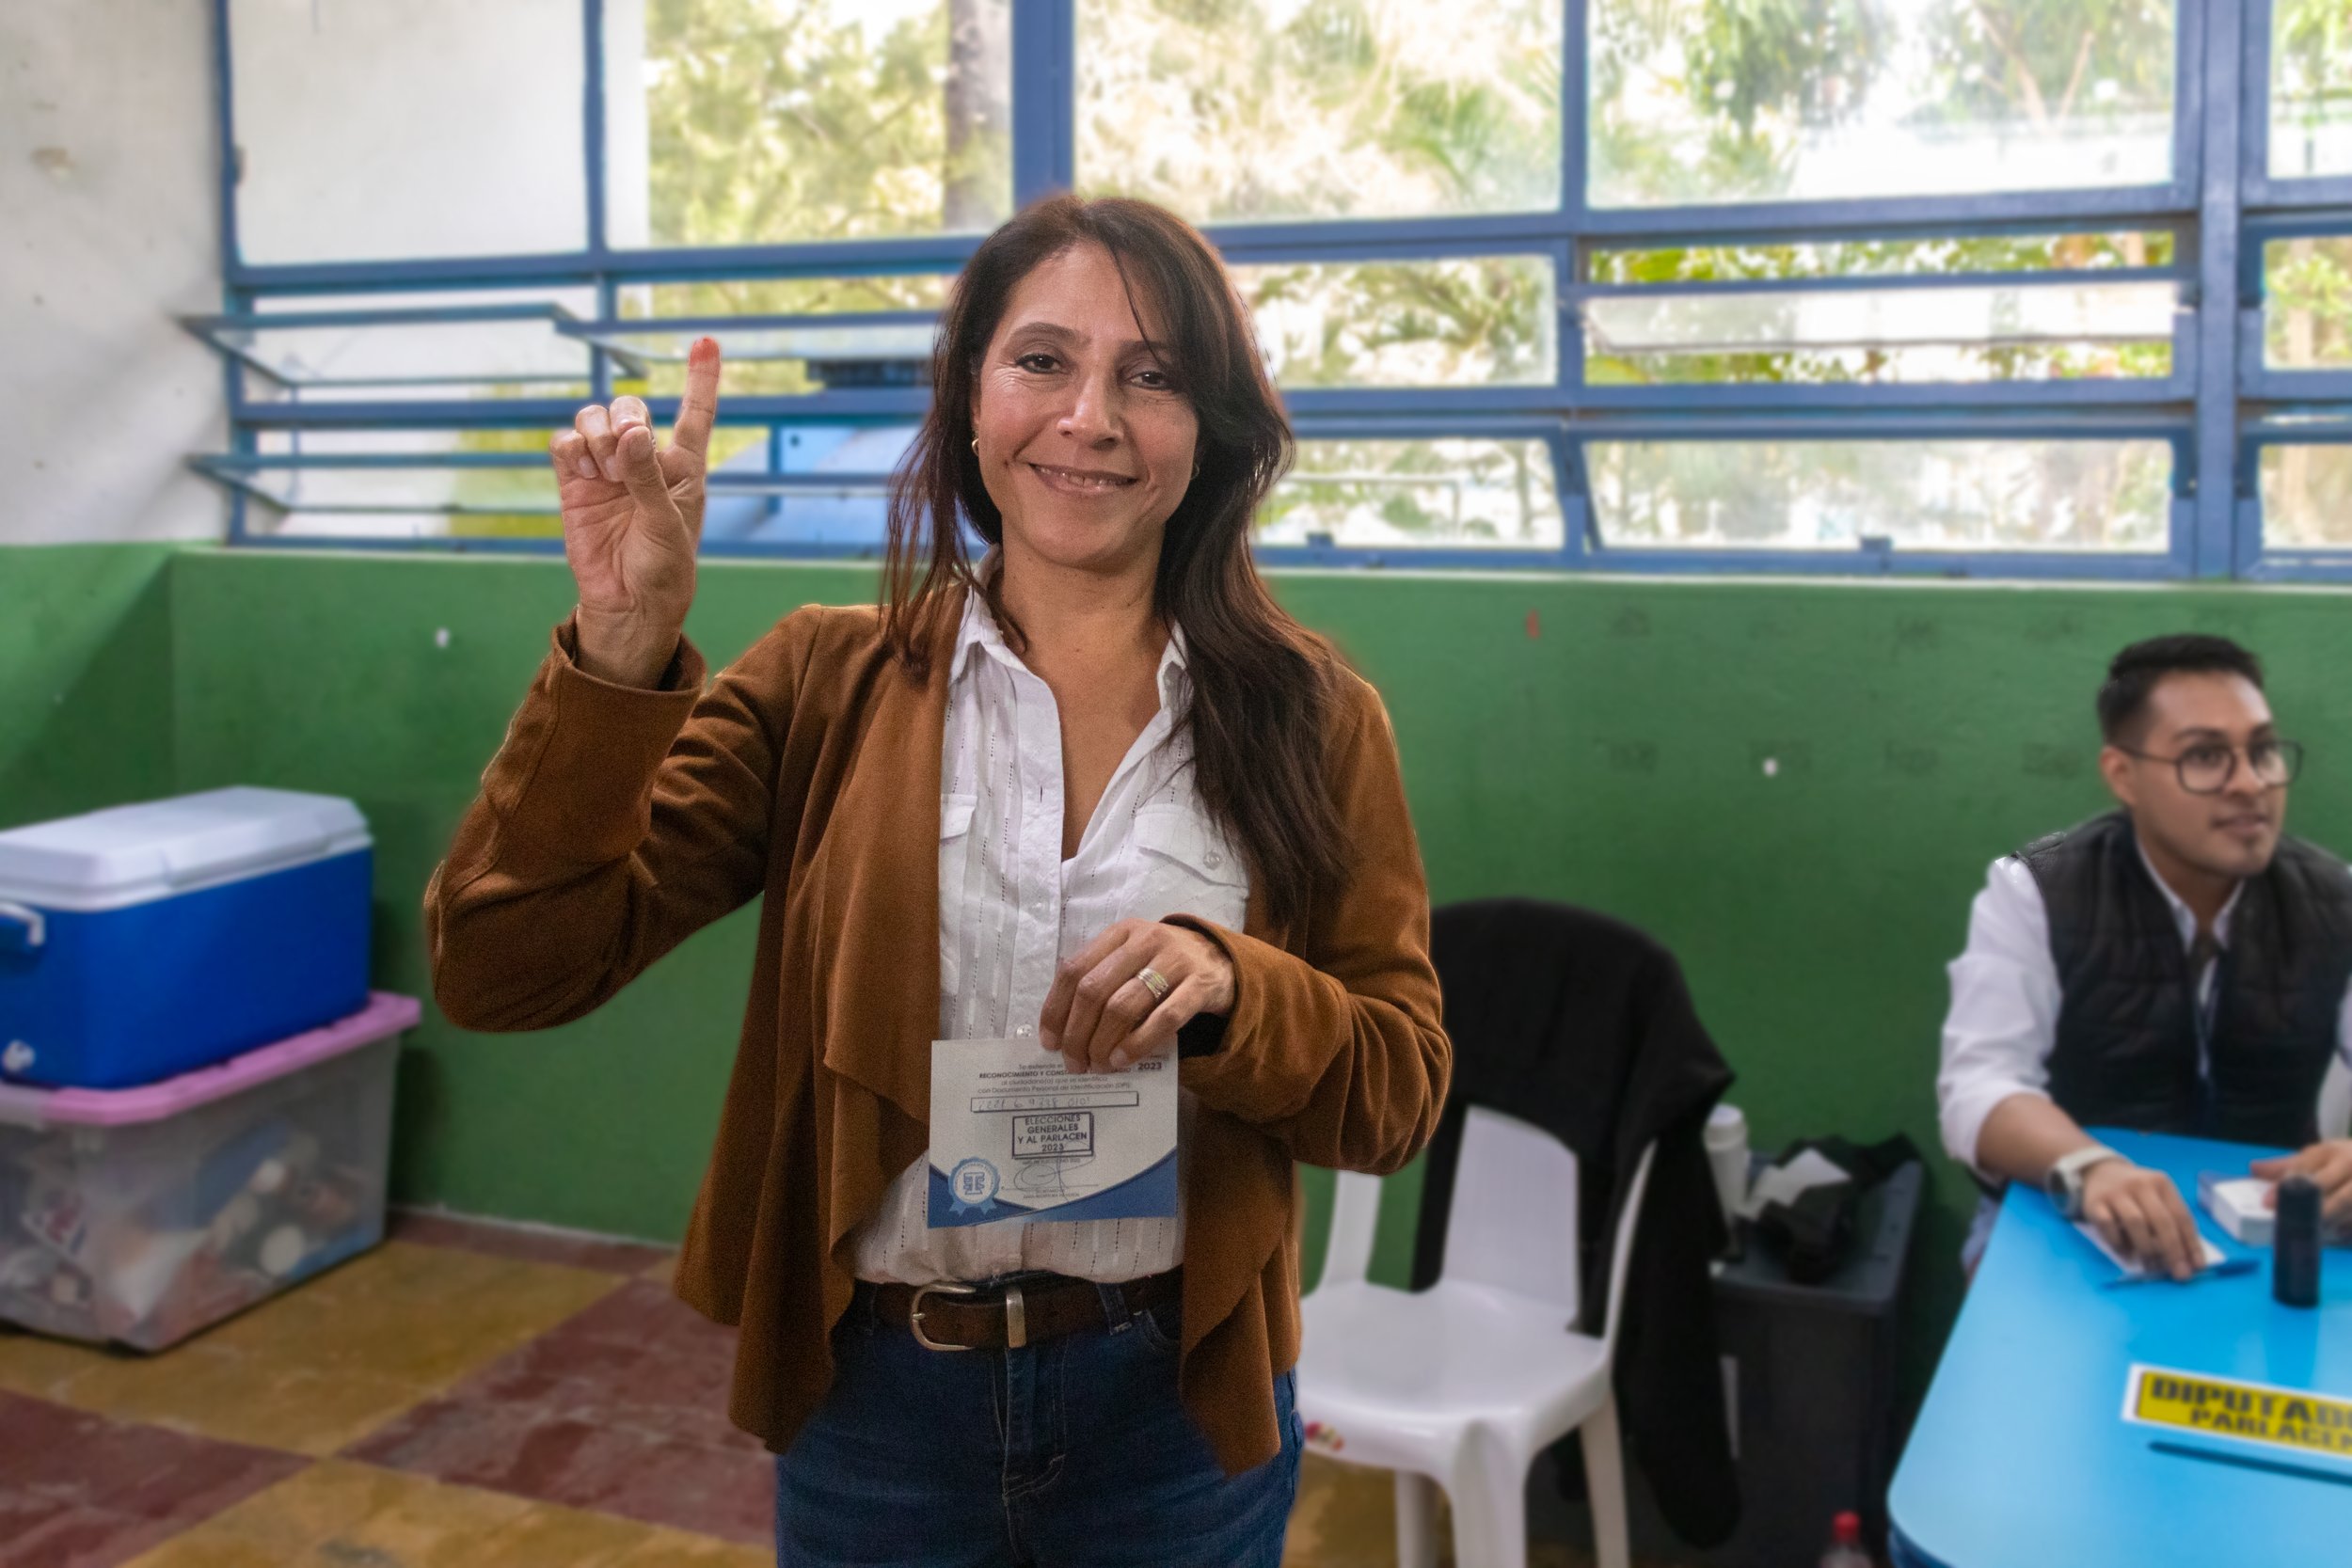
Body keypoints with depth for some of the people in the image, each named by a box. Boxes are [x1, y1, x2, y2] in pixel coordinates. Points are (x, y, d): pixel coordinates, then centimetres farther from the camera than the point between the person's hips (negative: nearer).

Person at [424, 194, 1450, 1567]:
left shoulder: (1308, 715, -5)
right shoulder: (828, 682, -5)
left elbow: (1402, 1092, -3)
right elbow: (506, 974, -11)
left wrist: (1227, 988, -22)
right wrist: (622, 649, -23)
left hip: (1176, 1412, 0)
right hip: (877, 1401, 1)